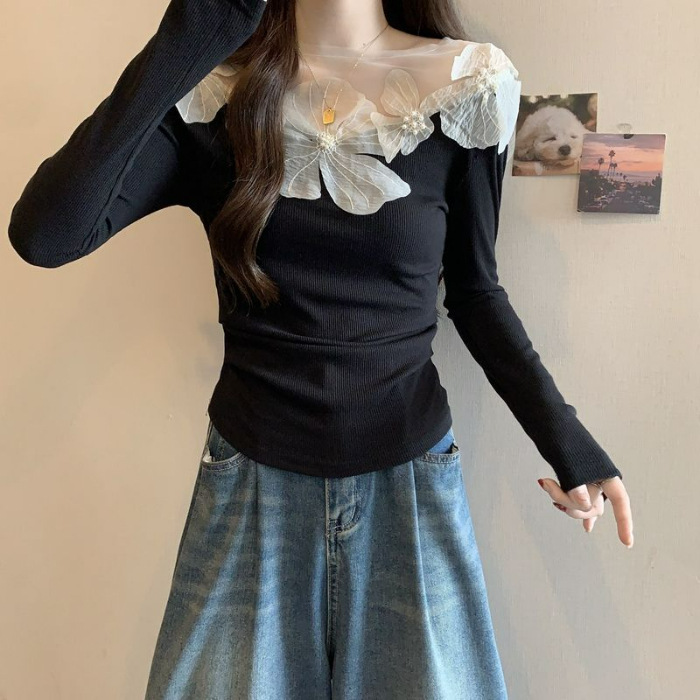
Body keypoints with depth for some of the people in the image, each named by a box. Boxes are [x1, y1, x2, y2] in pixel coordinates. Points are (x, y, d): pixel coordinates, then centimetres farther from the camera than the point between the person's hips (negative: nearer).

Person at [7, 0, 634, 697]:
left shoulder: (465, 85, -5)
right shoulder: (208, 91, -6)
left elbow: (473, 288, 3)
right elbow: (43, 235, -18)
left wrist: (563, 433, -7)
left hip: (413, 480, 1)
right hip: (250, 482, 0)